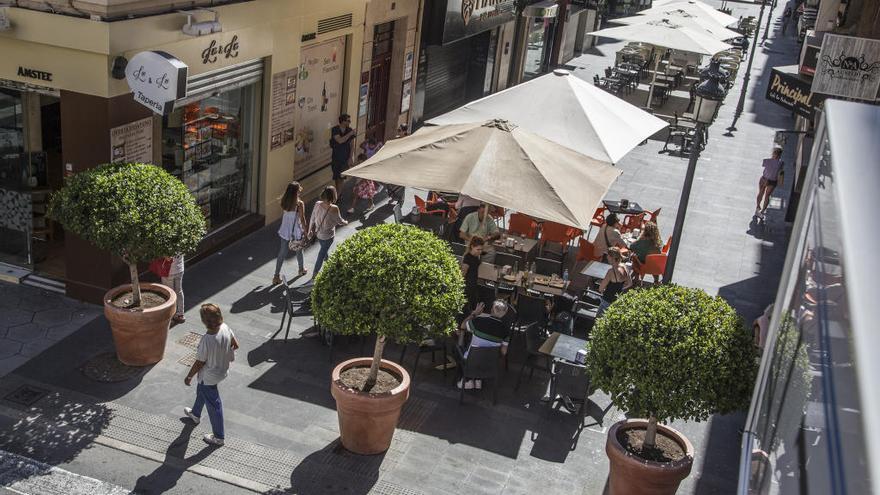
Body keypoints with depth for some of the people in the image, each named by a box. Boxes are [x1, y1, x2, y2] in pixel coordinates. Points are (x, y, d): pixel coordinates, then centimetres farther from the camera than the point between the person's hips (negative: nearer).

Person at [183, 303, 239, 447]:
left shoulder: (206, 340, -37)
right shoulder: (225, 328, -19)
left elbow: (200, 362, -24)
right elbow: (235, 345, -2)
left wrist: (189, 376, -6)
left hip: (209, 376, -8)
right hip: (222, 370, 8)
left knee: (213, 404, 12)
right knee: (201, 391, 35)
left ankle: (219, 437, 30)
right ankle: (195, 414, 61)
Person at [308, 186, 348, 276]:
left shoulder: (317, 204, -17)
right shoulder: (334, 209, -31)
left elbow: (312, 219, -5)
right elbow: (339, 221, -14)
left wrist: (310, 230, 10)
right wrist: (345, 223, 10)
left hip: (318, 233, 5)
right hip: (327, 236, -5)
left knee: (324, 249, 33)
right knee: (322, 254, 14)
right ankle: (314, 274, 25)